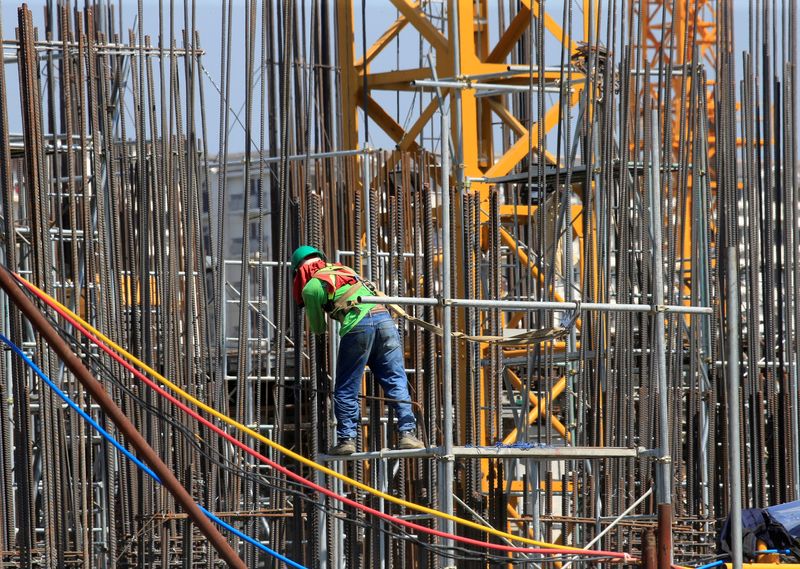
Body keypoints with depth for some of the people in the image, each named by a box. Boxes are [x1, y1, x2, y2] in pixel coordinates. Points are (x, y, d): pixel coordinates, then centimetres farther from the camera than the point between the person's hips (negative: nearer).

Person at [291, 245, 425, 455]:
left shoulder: (311, 288, 10)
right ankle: (407, 433, -4)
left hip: (357, 326, -5)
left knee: (346, 389, 7)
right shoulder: (344, 269, 28)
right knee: (396, 382, 4)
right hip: (383, 317, 5)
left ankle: (346, 439, 4)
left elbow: (318, 329, 18)